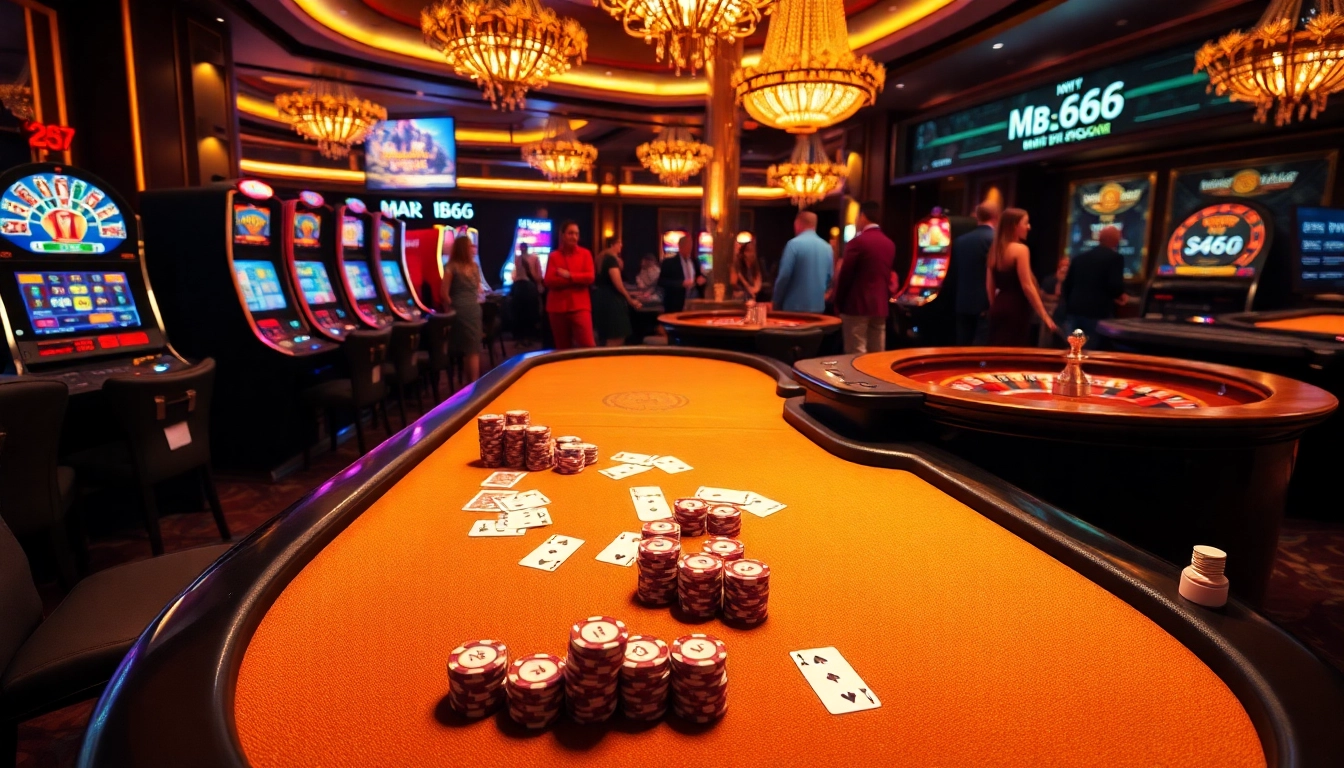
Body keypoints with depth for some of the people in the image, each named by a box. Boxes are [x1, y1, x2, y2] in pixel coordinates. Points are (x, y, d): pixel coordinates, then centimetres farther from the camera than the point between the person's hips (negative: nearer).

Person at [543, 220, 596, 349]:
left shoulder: (585, 254, 6)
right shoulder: (553, 256, 7)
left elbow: (589, 277, -5)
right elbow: (549, 281, -5)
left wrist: (569, 275, -9)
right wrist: (576, 280, -8)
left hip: (580, 306, -1)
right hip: (558, 306, 2)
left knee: (587, 345, -11)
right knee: (562, 347, 7)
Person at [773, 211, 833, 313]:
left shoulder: (794, 244, -9)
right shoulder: (827, 247, 9)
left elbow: (784, 276, -12)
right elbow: (829, 279, 13)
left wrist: (776, 302, -1)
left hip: (795, 307, -5)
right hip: (818, 307, 5)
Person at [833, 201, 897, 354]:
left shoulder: (857, 242, -11)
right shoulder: (889, 244, 11)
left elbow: (845, 276, -9)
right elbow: (888, 277, 15)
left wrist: (838, 304, 1)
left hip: (857, 305, -7)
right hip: (880, 306, 7)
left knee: (856, 356, -4)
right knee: (878, 355, 9)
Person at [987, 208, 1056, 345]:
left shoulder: (995, 249, 12)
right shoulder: (1020, 249, -10)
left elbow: (989, 286, 14)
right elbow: (1027, 286, -15)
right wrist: (1044, 316, -13)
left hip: (999, 307, 8)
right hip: (1016, 308, -7)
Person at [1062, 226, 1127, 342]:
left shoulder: (1080, 257, 14)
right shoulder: (1115, 257, -2)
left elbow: (1067, 285, 16)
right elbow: (1115, 285, -14)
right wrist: (1120, 295, 8)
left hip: (1074, 311, 5)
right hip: (1098, 313, -5)